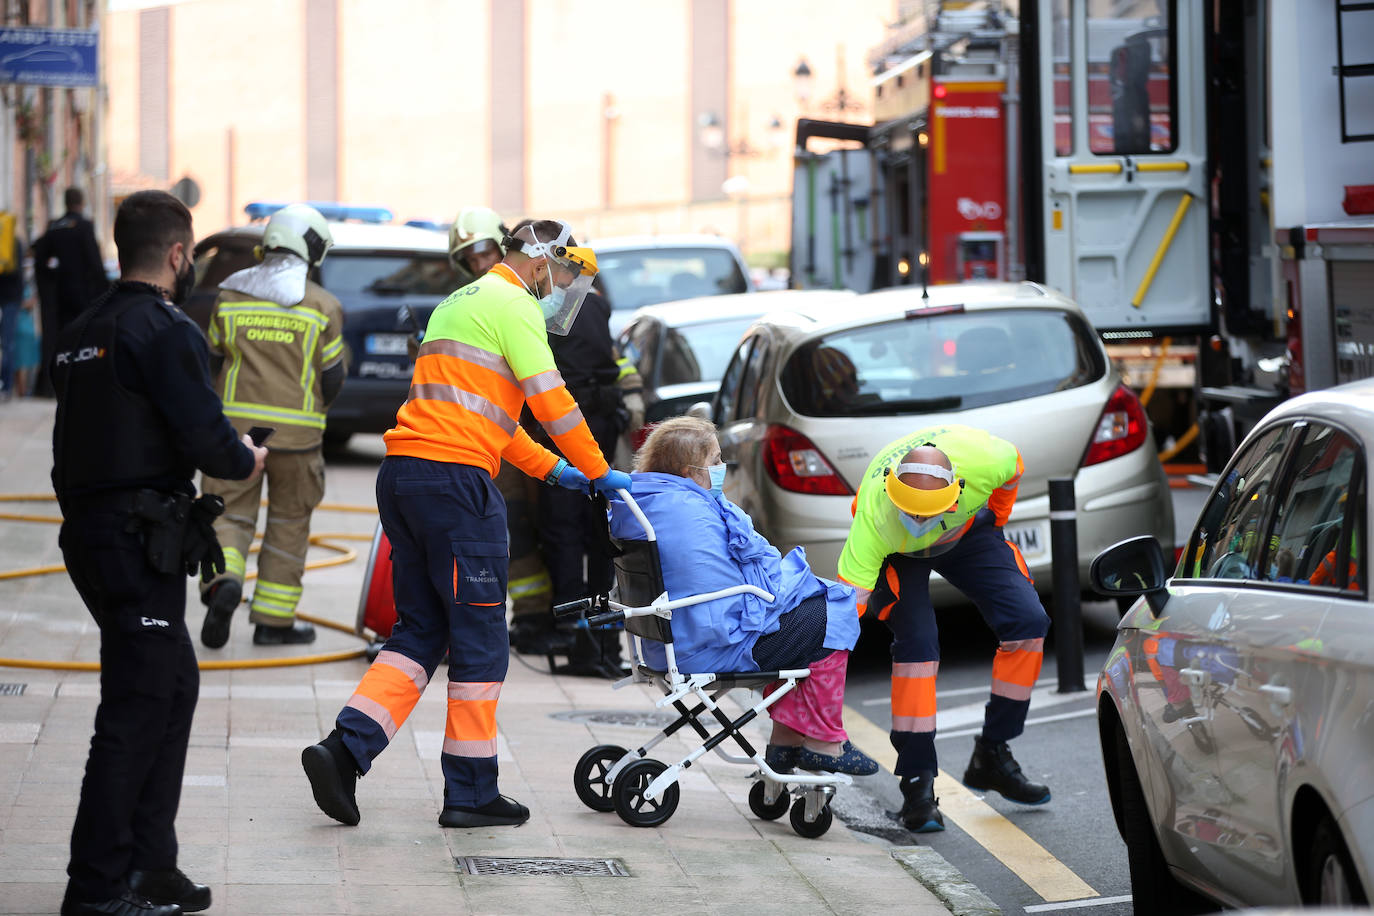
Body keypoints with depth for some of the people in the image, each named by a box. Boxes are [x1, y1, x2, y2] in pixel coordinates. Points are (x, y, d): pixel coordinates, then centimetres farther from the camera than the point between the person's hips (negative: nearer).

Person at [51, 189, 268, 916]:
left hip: (90, 529, 9)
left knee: (174, 686, 17)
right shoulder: (167, 332, -14)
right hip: (141, 544, -9)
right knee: (137, 706, -4)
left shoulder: (82, 332, 13)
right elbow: (206, 440, -19)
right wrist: (247, 459, 2)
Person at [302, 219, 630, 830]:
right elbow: (551, 401, -7)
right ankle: (470, 793, 4)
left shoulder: (458, 303, 27)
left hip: (402, 477, 9)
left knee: (421, 630, 12)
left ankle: (345, 748, -4)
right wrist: (598, 473, 2)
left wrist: (550, 468, 28)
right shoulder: (511, 304, -3)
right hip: (455, 479, -9)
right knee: (480, 638, 0)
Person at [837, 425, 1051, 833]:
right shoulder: (874, 513, -43)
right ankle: (917, 784, -17)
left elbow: (1012, 469, -10)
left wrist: (995, 521, 4)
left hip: (969, 529, 3)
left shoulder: (982, 459, -38)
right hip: (896, 552, -3)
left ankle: (991, 757, 3)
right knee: (917, 642, -25)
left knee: (1028, 623, -11)